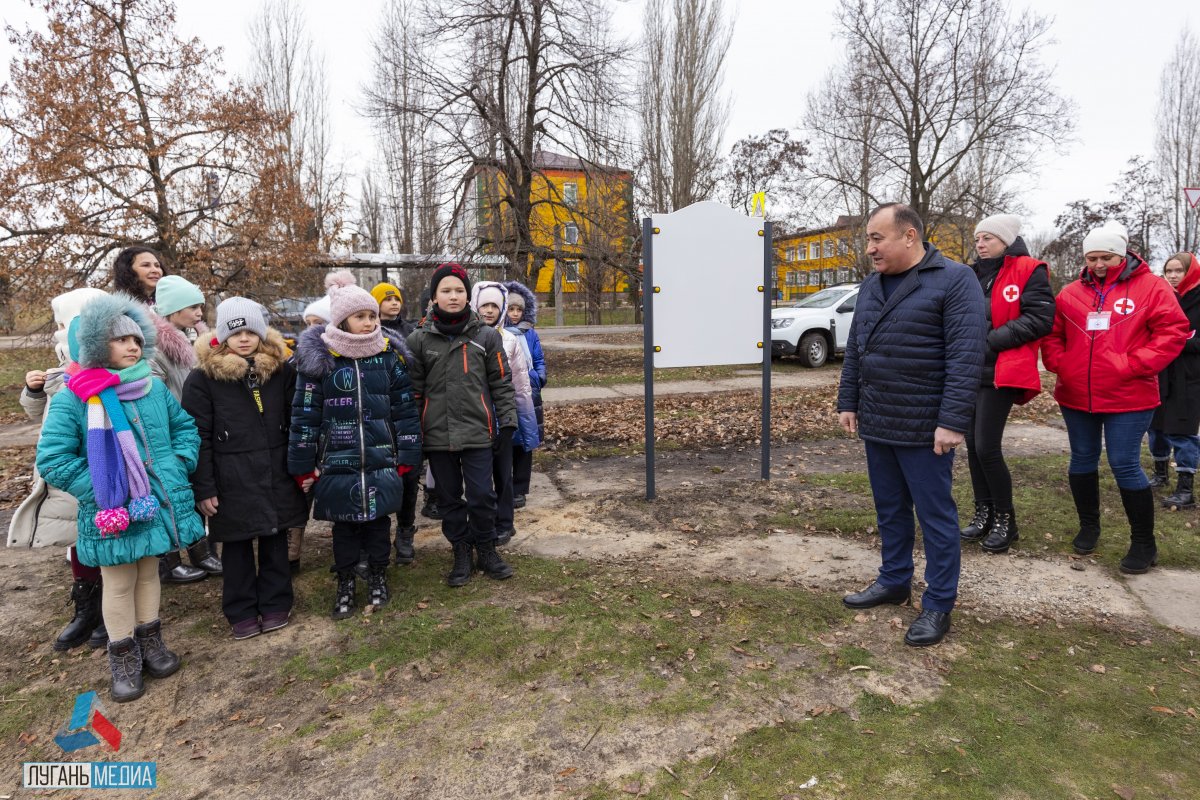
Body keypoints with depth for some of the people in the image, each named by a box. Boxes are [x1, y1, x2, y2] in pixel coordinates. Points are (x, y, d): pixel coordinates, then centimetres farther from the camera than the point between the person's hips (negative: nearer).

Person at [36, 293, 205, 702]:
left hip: (160, 504, 4)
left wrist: (179, 464, 0)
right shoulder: (73, 397, -12)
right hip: (112, 513, -4)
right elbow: (52, 459, -12)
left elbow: (185, 427, 15)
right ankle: (123, 657, 28)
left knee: (149, 574, 20)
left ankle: (150, 641, 37)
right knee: (119, 585, 11)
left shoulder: (155, 387, 1)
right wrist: (101, 490, -18)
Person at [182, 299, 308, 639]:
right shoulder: (203, 378, -6)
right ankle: (241, 611, 28)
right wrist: (203, 488, -6)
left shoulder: (282, 369, 1)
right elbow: (198, 437, -5)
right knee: (237, 547, 11)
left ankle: (275, 604, 29)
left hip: (277, 476, 2)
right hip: (232, 481, -2)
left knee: (274, 542, 13)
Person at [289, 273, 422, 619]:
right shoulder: (319, 359, -5)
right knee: (344, 526, 12)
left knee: (378, 521, 13)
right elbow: (305, 415, -3)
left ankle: (378, 577, 33)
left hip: (381, 461, 1)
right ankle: (345, 584, 30)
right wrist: (303, 467, -2)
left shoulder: (389, 355, -1)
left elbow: (405, 408, 2)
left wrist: (407, 457, 1)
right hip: (337, 463, -1)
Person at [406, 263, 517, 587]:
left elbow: (501, 383, 5)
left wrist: (508, 420, -1)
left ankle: (485, 548, 24)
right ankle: (461, 551, 29)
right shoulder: (419, 339, 3)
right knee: (448, 497, 11)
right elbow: (414, 390, 5)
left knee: (482, 495, 1)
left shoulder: (486, 336, 2)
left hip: (477, 430, -1)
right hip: (437, 434, 1)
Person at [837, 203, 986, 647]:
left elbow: (966, 356, -17)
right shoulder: (871, 285, 11)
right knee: (889, 509, 18)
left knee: (935, 516, 5)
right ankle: (894, 581, 34)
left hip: (924, 428, -7)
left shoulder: (954, 280, -11)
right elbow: (855, 350, 16)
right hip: (875, 425, 7)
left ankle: (938, 605, 17)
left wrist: (952, 421, -21)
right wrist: (848, 403, 12)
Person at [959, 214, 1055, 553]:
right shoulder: (975, 275, 16)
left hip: (1001, 371, -7)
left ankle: (1005, 519, 8)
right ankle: (984, 512, 23)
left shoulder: (1028, 271, -4)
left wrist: (994, 339, -17)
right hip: (971, 369, 7)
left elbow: (1040, 318, -13)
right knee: (973, 443, 9)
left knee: (987, 447, -9)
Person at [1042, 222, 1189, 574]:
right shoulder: (1071, 293, 7)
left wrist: (1134, 366, -16)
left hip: (1128, 398, -4)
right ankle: (1088, 526, 32)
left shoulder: (1151, 288, -2)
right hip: (1076, 395, 4)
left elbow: (1173, 332, -7)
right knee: (1082, 461, 13)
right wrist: (1060, 364, -5)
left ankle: (1144, 542, 14)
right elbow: (1052, 335, 11)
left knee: (1124, 465, -3)